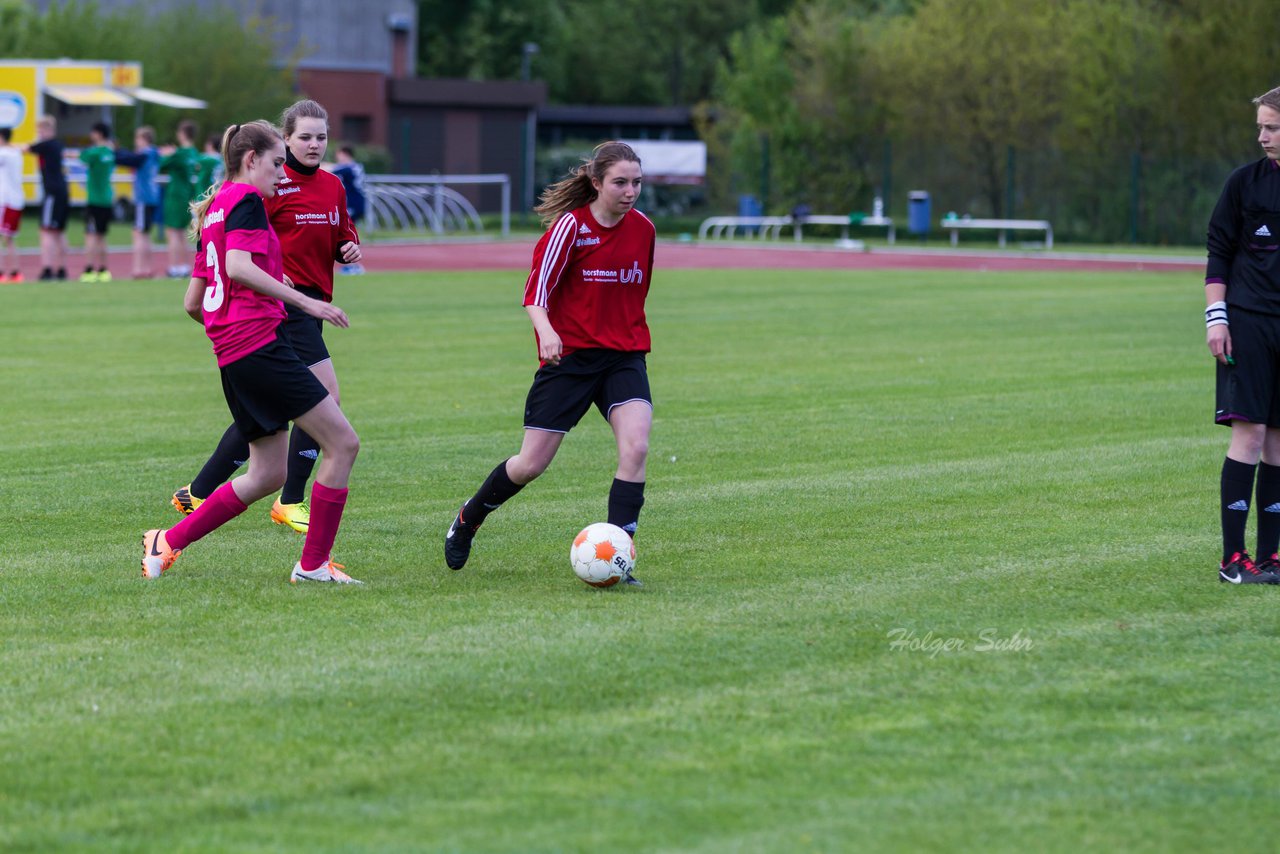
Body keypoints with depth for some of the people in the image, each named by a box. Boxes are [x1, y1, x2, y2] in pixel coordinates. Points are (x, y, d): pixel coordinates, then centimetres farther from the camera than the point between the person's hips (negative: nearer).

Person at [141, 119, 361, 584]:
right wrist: (306, 302, -21)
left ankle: (168, 542, 11)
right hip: (261, 344, -10)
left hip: (231, 356, 10)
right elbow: (239, 267, -22)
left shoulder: (214, 209, 22)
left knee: (268, 473, 12)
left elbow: (192, 303, 22)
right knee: (343, 443, -6)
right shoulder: (247, 200, -5)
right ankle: (313, 563, -3)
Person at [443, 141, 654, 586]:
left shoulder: (642, 228, 4)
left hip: (625, 357, 4)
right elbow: (536, 290, -13)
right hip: (569, 356, -4)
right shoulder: (571, 225, -11)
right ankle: (468, 519, 30)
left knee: (635, 447, -20)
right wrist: (546, 331, -31)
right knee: (531, 463, 0)